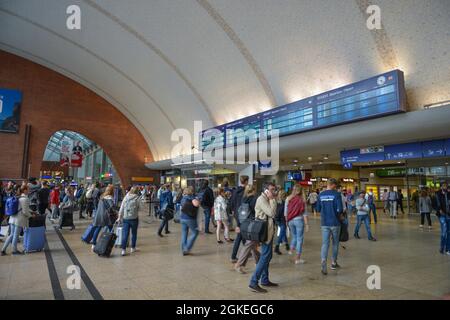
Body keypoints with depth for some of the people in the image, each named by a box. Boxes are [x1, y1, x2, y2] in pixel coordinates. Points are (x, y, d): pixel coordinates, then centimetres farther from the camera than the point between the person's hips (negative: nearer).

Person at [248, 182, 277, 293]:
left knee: (267, 256, 16)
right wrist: (272, 199, -16)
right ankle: (254, 283, -4)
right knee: (265, 257, -9)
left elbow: (272, 214, 13)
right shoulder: (262, 199, -15)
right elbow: (271, 213, -23)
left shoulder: (267, 199, 15)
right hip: (265, 231, -10)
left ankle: (265, 280, 26)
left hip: (269, 231, 10)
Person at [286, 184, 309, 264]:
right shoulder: (301, 200, -11)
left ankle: (291, 249, 26)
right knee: (299, 239, 6)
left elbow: (285, 212, 6)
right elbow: (304, 213, -9)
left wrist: (287, 220, 18)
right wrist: (306, 224, -5)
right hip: (299, 220, -4)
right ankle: (297, 258, 11)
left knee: (294, 236, 27)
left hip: (290, 221, 4)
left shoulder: (288, 199, 0)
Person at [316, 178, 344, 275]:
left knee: (325, 243, 1)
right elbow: (340, 209, -15)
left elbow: (318, 209, 8)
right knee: (335, 243, 16)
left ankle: (323, 263, -18)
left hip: (324, 223, 2)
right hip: (335, 222, -2)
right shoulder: (336, 194, -10)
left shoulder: (321, 195, 3)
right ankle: (334, 263, 28)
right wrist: (340, 216, 4)